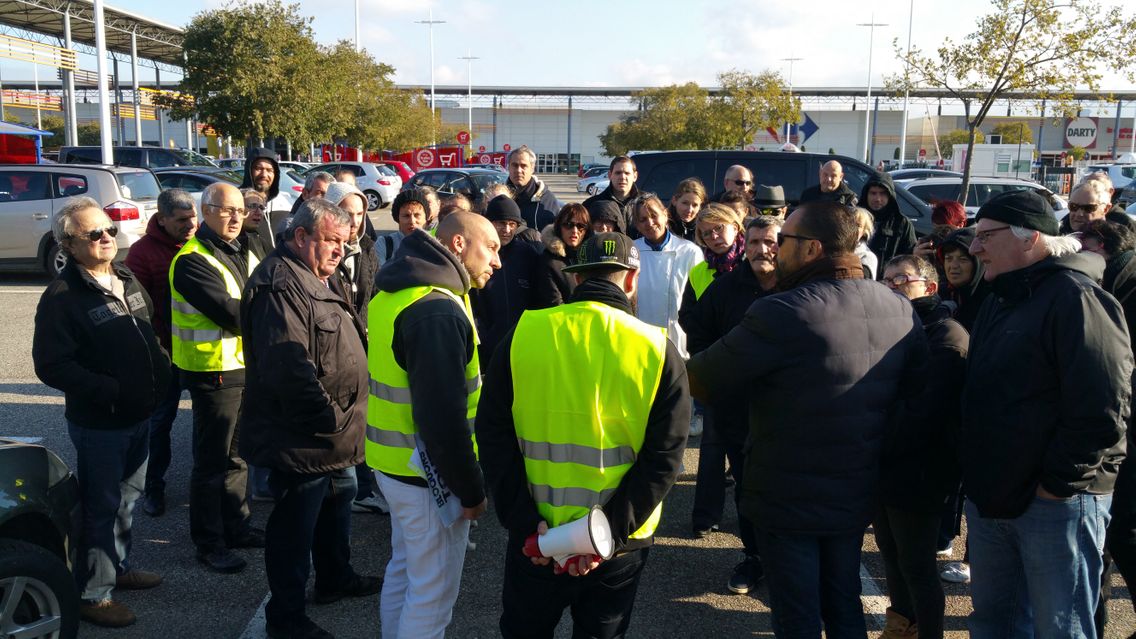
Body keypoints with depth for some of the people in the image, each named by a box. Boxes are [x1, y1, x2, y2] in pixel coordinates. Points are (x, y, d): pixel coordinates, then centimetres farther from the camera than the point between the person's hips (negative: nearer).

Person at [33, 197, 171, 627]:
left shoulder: (127, 281, 7)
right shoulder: (62, 297, -17)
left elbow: (149, 332, 20)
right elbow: (52, 366, -21)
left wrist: (161, 367, 5)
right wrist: (110, 391, -26)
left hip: (140, 416, 8)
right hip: (99, 424, -7)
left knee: (127, 498, 22)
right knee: (101, 508, 3)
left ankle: (118, 567, 40)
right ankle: (93, 594, 18)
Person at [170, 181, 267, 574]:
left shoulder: (247, 251, 11)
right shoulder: (191, 261, -16)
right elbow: (229, 313, -24)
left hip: (248, 364, 8)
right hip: (214, 370, -8)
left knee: (237, 453, 19)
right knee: (212, 461, 2)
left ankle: (236, 526, 33)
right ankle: (209, 543, 13)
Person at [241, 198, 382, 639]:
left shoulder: (316, 279, 14)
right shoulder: (281, 285, -22)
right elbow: (288, 368, -30)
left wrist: (341, 418, 18)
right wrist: (330, 419, -23)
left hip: (332, 438, 11)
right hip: (303, 441, -11)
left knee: (337, 504, 25)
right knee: (295, 527, 2)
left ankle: (336, 579, 45)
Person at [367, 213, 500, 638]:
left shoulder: (396, 293, 8)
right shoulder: (439, 312, -24)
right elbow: (443, 416, -27)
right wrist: (471, 489, -17)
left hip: (397, 465, 10)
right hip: (430, 474, -10)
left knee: (403, 571, 23)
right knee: (434, 592, 4)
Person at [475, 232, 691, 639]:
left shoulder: (522, 335, -7)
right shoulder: (659, 352, -9)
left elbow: (493, 435, -8)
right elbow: (663, 458, -14)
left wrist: (527, 523, -10)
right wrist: (606, 533, -15)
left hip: (535, 539, 1)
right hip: (621, 545, 0)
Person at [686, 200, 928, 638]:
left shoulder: (781, 313, -24)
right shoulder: (900, 310, -3)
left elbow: (699, 379, -17)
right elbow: (916, 388, 10)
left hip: (788, 499, -6)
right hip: (857, 496, 6)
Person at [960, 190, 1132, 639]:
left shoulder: (1076, 298, -17)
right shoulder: (1001, 299, 14)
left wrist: (1056, 483, -18)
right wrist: (977, 476, 13)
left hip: (1056, 501, -9)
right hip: (989, 497, 9)